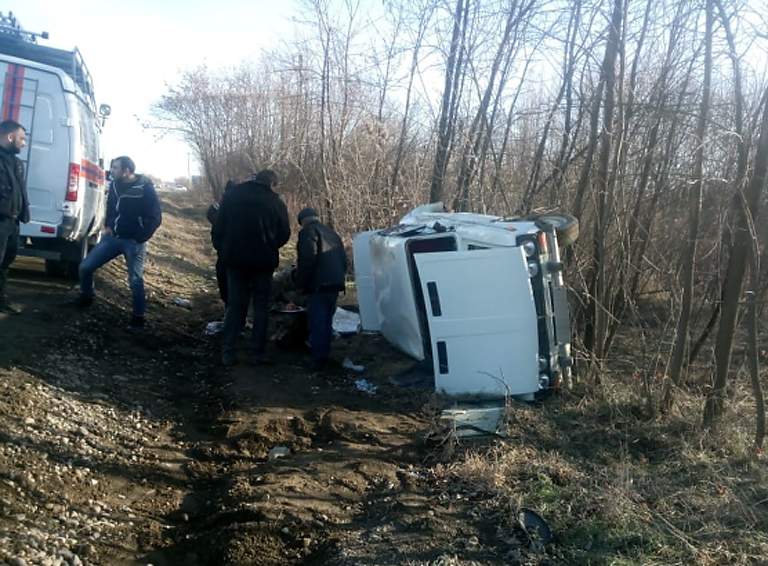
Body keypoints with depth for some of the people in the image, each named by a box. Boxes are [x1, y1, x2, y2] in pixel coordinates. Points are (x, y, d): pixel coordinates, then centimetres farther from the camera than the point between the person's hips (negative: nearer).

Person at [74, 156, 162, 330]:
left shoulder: (145, 188, -15)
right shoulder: (114, 185, 3)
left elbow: (155, 218, -14)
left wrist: (139, 238, -15)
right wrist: (107, 226, 11)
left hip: (133, 241, -6)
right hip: (112, 237, 6)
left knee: (135, 280, -6)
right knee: (85, 267, 3)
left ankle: (138, 318, 10)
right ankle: (86, 298, 28)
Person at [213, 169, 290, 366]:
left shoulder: (231, 195, 3)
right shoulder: (275, 202, -5)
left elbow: (218, 227, 3)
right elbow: (284, 234, 0)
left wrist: (222, 249, 13)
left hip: (235, 259, 3)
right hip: (263, 260, -2)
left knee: (235, 305, 11)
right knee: (261, 307, 9)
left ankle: (227, 352, 7)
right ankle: (258, 352, 8)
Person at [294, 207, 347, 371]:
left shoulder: (308, 232, -5)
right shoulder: (332, 233, 22)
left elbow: (307, 259, -18)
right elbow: (343, 260, 24)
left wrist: (301, 282, -10)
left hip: (318, 286, -8)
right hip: (335, 284, 8)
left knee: (317, 322, -5)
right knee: (326, 321, 17)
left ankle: (319, 359, -7)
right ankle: (324, 355, 23)